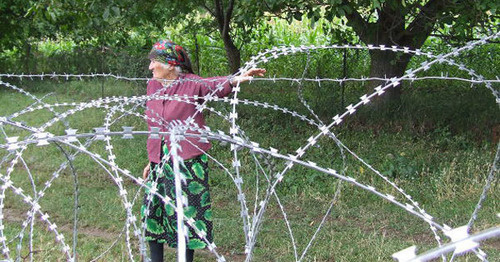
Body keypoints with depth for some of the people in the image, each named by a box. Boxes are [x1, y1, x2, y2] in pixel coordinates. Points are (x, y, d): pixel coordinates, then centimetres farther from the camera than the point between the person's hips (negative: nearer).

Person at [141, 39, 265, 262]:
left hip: (188, 162, -5)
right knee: (152, 212, 9)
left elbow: (216, 85, -30)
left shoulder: (191, 84, -10)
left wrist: (236, 79, -52)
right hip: (160, 163, 6)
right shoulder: (152, 86, 7)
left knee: (187, 213, 3)